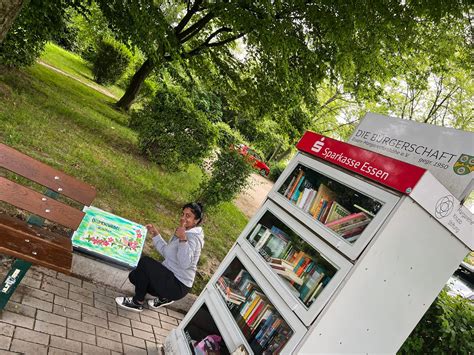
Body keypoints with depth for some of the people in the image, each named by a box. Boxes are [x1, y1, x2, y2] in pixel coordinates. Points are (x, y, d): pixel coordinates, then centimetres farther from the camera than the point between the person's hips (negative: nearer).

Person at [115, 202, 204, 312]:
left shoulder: (193, 237, -20)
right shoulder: (184, 232, 10)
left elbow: (185, 264, -34)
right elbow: (165, 251, 18)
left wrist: (183, 239, -42)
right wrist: (155, 234, 11)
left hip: (178, 286, -10)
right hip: (171, 275, 10)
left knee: (144, 262, -19)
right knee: (134, 276, 9)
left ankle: (137, 303, -2)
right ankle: (165, 297, 16)